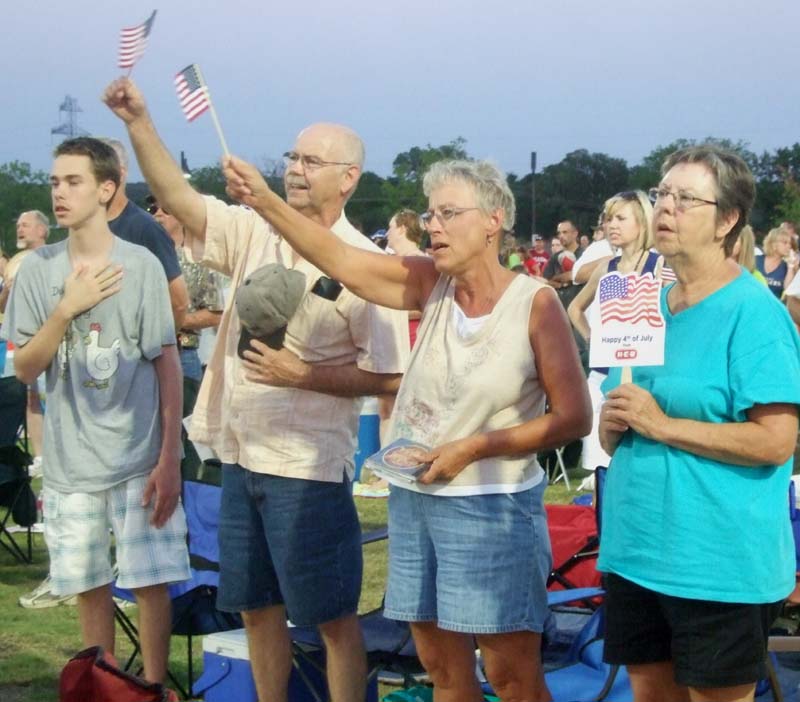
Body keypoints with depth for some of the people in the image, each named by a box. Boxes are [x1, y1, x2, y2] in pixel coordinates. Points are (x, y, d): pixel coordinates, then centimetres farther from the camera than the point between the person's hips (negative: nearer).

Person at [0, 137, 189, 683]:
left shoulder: (141, 265, -6)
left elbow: (168, 366, -4)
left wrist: (170, 459, -8)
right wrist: (67, 309, -14)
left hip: (139, 457, -2)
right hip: (71, 459, 3)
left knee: (151, 580, -1)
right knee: (89, 582, 11)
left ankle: (154, 687, 15)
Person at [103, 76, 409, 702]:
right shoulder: (254, 231, 5)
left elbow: (389, 377, -12)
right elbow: (178, 198, -5)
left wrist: (301, 375, -19)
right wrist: (138, 122, -16)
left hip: (308, 468, -6)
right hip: (241, 458, 6)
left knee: (332, 617, 4)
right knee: (257, 606, 17)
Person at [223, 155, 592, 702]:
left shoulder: (534, 303, -12)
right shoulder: (432, 285, 1)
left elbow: (574, 417, -12)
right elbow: (339, 259, -7)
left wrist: (476, 447, -17)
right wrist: (264, 200, -20)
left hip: (492, 508, -5)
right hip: (414, 500, 5)